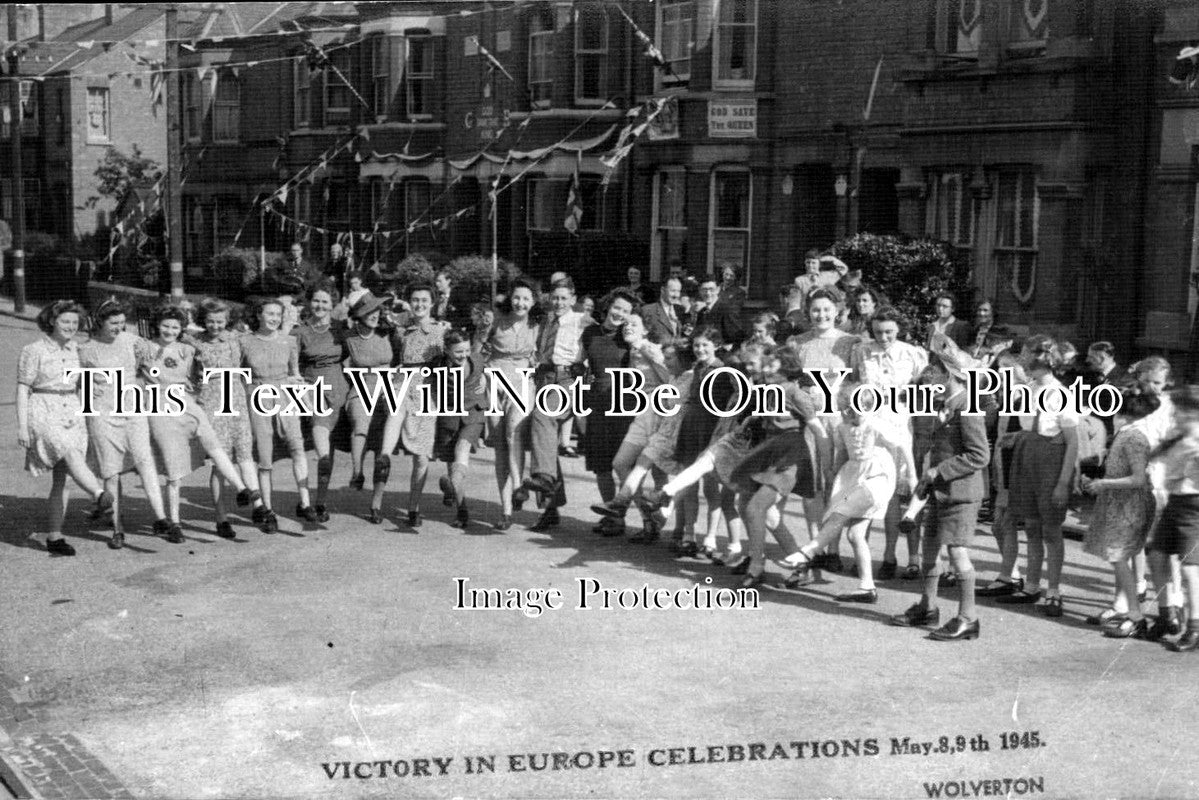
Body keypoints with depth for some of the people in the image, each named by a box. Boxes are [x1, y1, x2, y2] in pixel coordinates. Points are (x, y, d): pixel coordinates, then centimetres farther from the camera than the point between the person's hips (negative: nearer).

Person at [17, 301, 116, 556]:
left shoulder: (77, 350, 12)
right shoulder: (33, 351, -2)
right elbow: (23, 389, -3)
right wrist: (22, 426, -9)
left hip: (72, 415, 5)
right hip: (43, 415, -5)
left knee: (61, 478, 2)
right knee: (72, 455, -30)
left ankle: (54, 537, 8)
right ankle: (100, 496, -54)